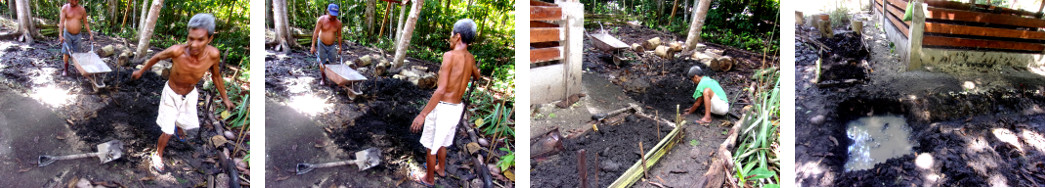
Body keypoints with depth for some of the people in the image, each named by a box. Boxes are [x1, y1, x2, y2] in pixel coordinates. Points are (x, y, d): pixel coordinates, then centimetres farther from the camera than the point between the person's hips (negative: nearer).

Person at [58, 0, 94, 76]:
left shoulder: (82, 10, -3)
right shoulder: (65, 8, -10)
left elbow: (86, 23, 7)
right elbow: (61, 22, -15)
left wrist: (90, 34, 5)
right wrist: (60, 35, -22)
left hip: (77, 35, 1)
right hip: (67, 34, -1)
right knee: (66, 52, 0)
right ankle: (66, 69, 12)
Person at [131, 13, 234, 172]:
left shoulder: (213, 54, -30)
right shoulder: (177, 51, -36)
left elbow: (216, 75, -7)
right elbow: (157, 57, -12)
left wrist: (225, 98, 4)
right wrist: (140, 71, 4)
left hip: (190, 95, 3)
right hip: (171, 94, -3)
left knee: (188, 124, 23)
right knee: (167, 133, 1)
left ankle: (179, 125, 60)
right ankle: (158, 154, 33)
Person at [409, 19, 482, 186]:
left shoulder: (450, 55, -22)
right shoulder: (470, 58, 1)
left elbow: (441, 90, -27)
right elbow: (477, 76, 27)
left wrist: (422, 114, -26)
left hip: (442, 107, -7)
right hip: (457, 108, 7)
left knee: (431, 146, 13)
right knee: (442, 141, 29)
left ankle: (429, 179, 28)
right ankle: (441, 169, 48)